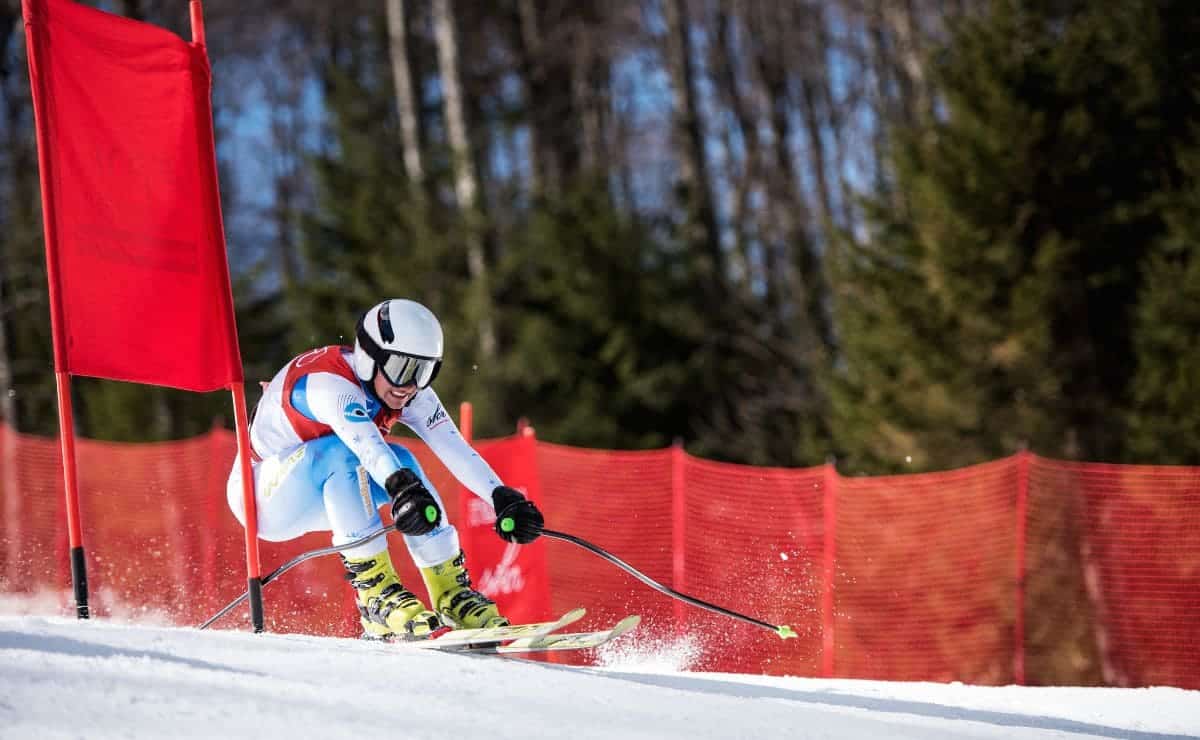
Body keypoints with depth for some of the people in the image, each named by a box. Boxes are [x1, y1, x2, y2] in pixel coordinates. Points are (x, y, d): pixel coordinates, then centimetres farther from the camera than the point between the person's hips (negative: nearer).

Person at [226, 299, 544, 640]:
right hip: (259, 497, -7)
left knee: (399, 461, -16)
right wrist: (400, 487, -65)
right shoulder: (330, 383, -31)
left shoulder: (410, 395, -8)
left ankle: (451, 594, -12)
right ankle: (376, 592, -34)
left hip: (315, 498, 7)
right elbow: (365, 443, -49)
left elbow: (455, 448, -17)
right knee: (342, 452, -32)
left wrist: (503, 497, -30)